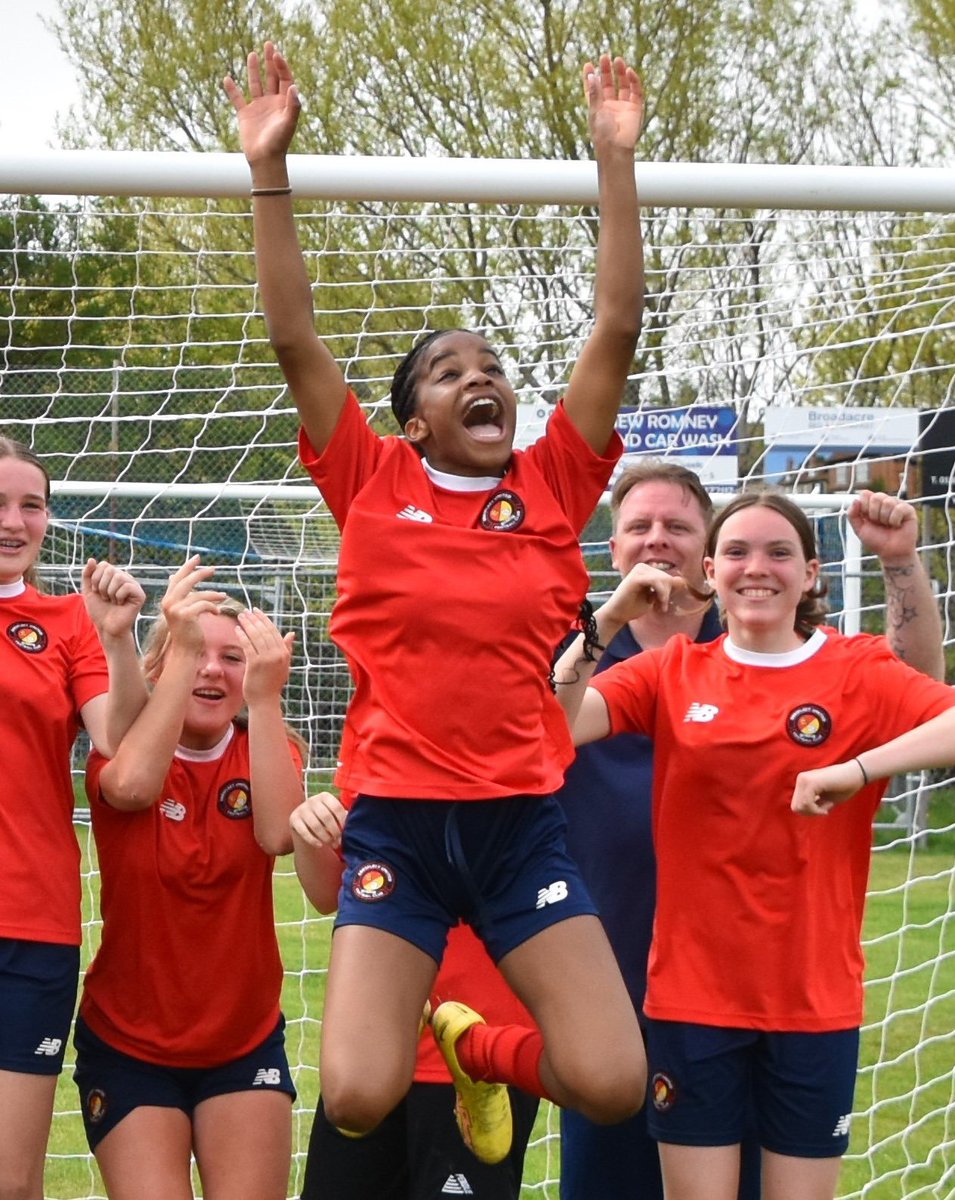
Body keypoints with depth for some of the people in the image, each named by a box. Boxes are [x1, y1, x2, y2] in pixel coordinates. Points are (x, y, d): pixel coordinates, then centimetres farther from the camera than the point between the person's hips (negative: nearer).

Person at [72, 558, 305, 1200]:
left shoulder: (266, 749, 1)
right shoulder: (122, 747, -4)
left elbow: (279, 833, -22)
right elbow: (131, 786, -30)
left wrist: (265, 699, -31)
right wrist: (181, 650, -33)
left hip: (245, 1043, 2)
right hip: (126, 1044, -1)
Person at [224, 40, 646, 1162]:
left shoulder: (553, 487, 6)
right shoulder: (373, 484, 3)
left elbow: (617, 329, 0)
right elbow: (294, 339, -4)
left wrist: (615, 157, -4)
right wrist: (269, 166, -10)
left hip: (522, 821, 2)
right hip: (396, 820, -1)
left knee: (613, 1086, -10)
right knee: (358, 1098, -15)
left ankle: (476, 1045, 24)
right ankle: (410, 1037, 24)